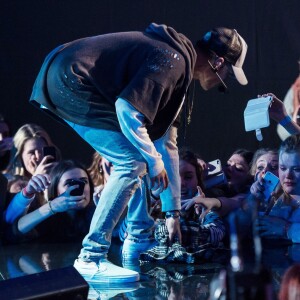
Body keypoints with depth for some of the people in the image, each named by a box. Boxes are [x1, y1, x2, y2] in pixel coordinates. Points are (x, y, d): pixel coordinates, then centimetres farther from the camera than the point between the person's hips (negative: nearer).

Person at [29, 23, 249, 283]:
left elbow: (167, 143, 22)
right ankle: (91, 258, -13)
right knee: (132, 163, -12)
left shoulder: (178, 69, 18)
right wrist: (154, 161, -11)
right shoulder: (174, 61, -16)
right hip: (69, 83, -11)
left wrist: (173, 213, 24)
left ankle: (139, 240, 25)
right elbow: (127, 109, -25)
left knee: (138, 155, 18)